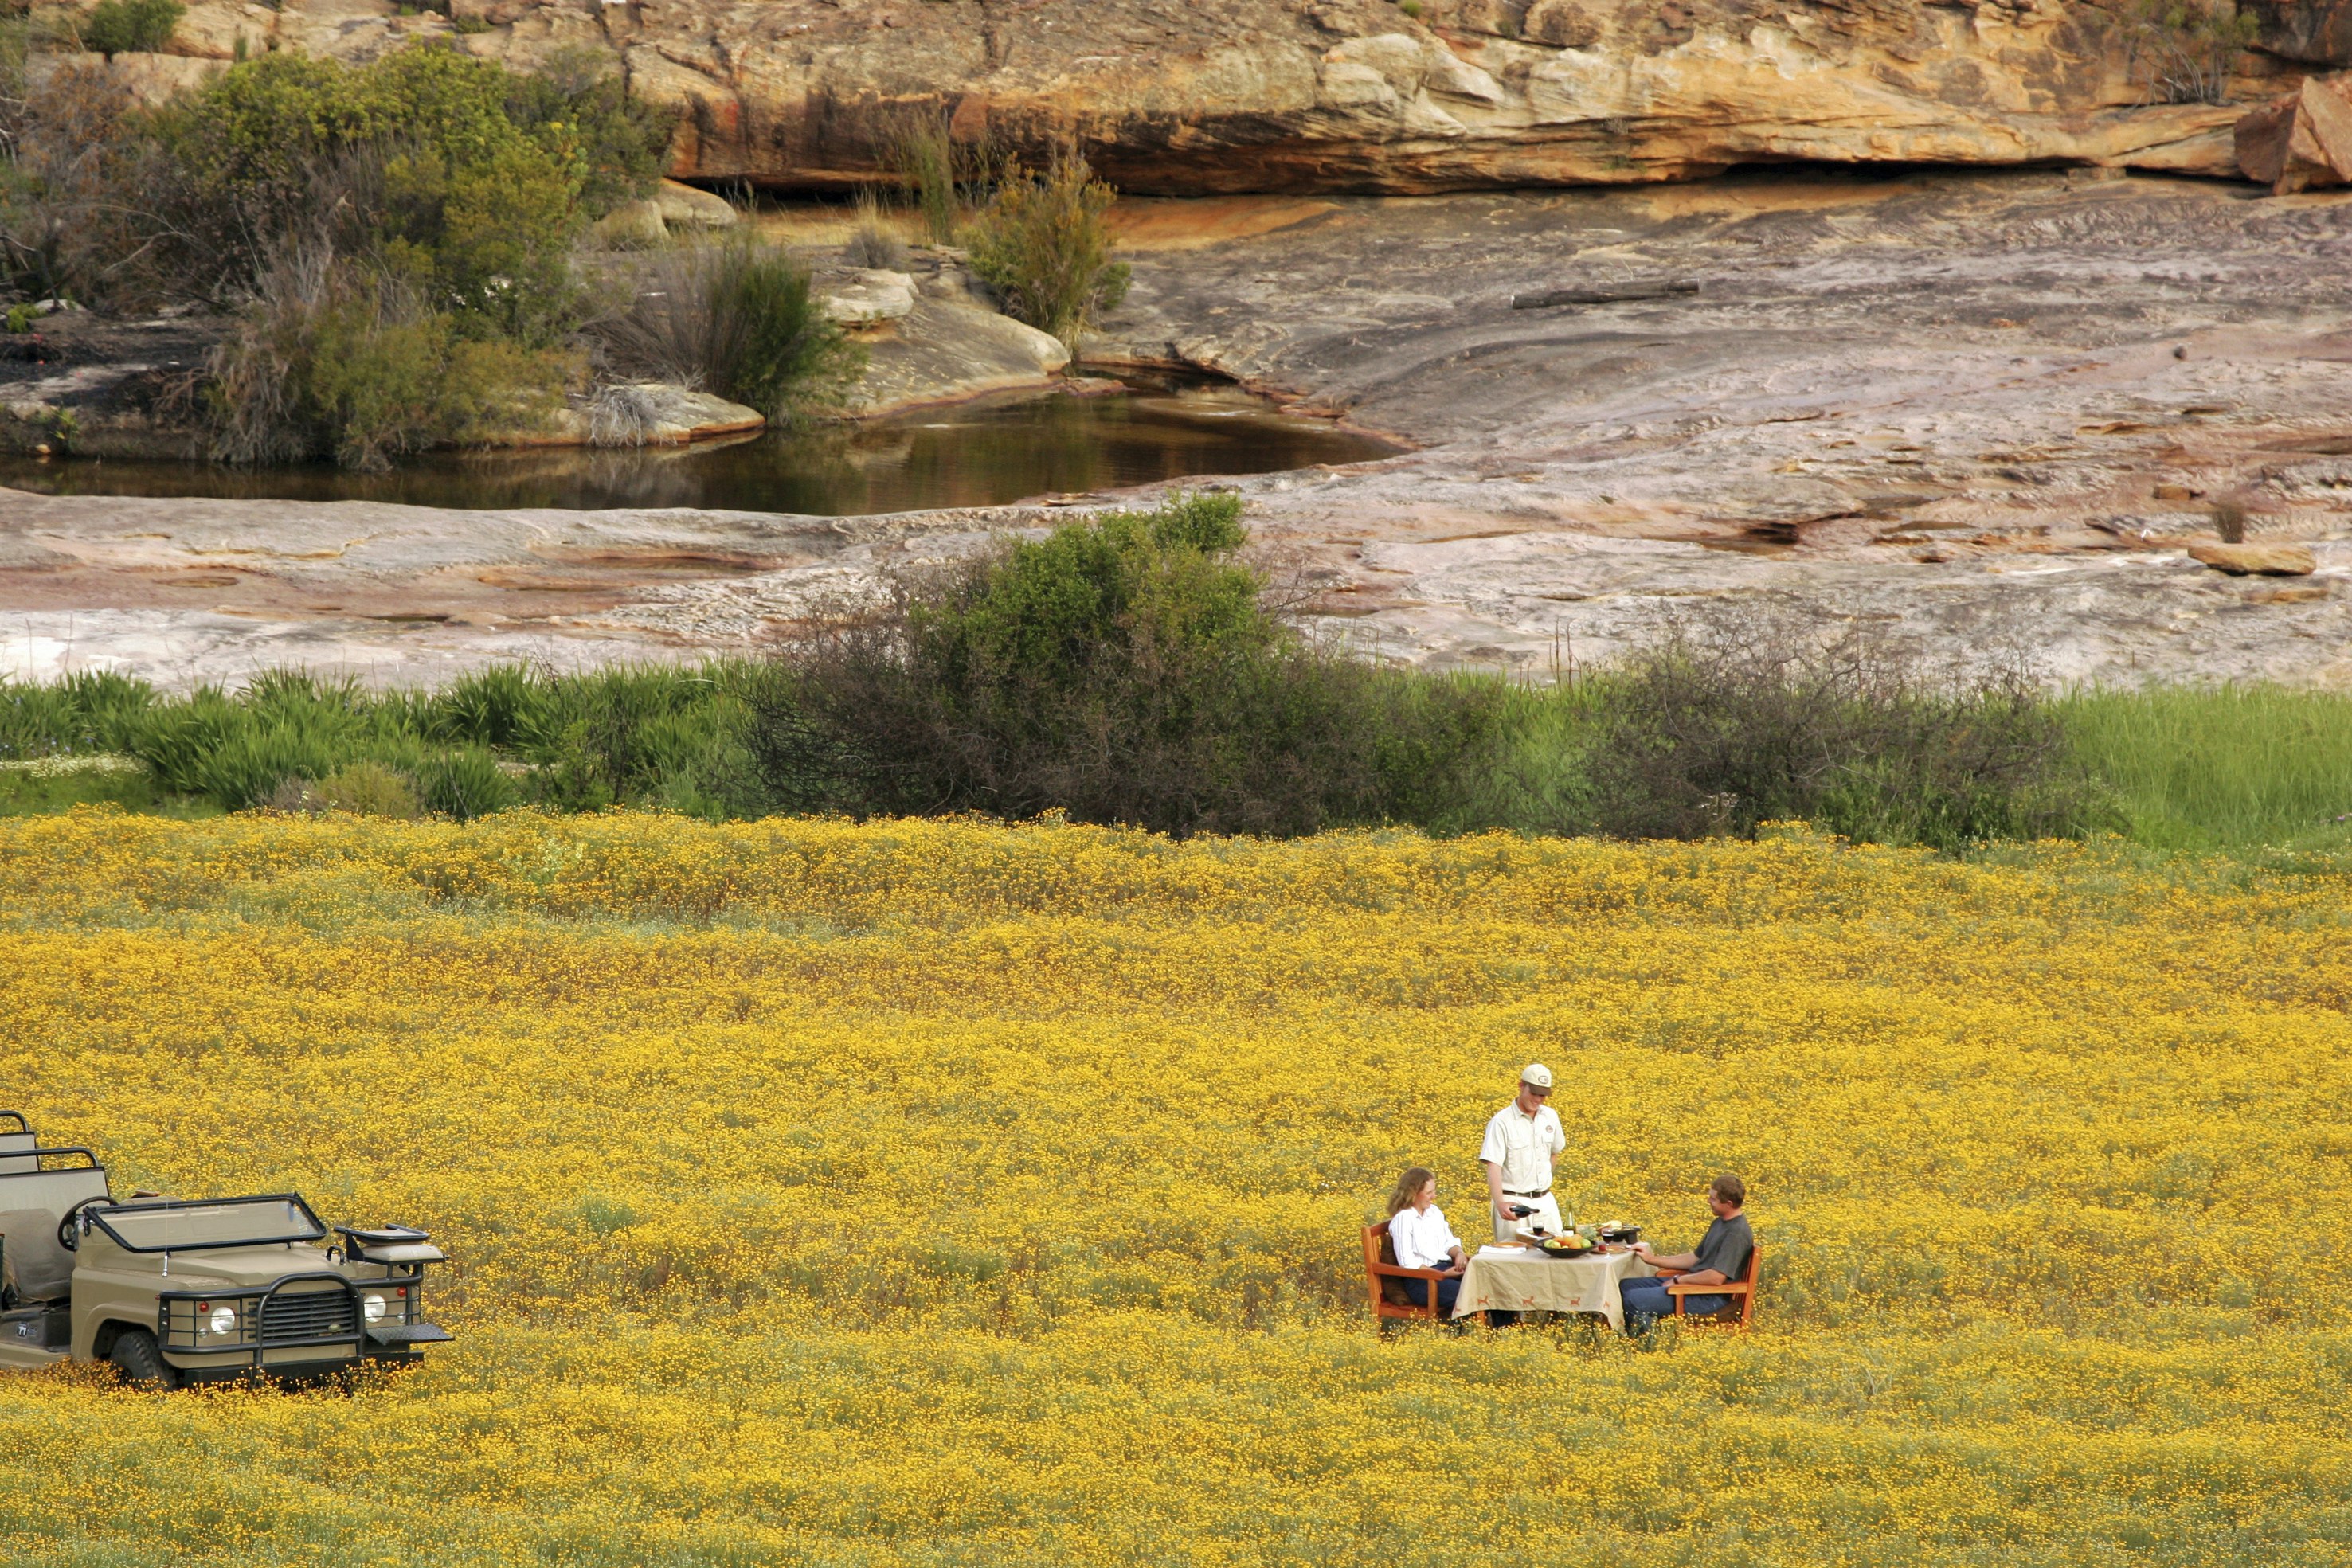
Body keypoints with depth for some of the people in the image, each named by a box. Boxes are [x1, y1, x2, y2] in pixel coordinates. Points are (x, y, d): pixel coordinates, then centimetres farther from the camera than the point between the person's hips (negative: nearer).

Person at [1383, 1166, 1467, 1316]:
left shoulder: (1434, 1212, 16)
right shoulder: (1403, 1219, -8)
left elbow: (1449, 1242, 23)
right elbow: (1407, 1263, -12)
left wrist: (1458, 1253, -2)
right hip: (1419, 1279, -7)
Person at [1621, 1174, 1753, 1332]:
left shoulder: (1737, 1233, -19)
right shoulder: (1720, 1224, 15)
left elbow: (1716, 1278, -26)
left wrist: (1678, 1281, -12)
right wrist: (1652, 1259, 14)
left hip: (1710, 1298, -11)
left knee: (1634, 1300, -21)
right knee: (1625, 1287, 10)